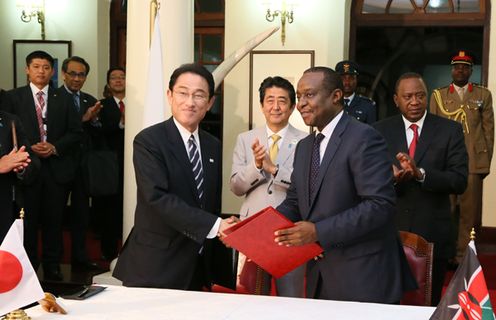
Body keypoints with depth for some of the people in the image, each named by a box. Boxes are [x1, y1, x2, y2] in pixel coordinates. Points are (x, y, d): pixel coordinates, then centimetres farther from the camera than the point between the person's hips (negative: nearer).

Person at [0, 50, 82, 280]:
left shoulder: (63, 100, 10)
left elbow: (75, 133, 8)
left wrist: (55, 147, -7)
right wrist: (29, 148, -12)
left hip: (57, 168, 2)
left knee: (53, 220, 5)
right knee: (27, 220, 3)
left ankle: (52, 267, 17)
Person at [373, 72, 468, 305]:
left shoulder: (450, 130, -2)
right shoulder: (380, 131, 2)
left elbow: (460, 181, -10)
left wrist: (420, 173, -26)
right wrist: (391, 178, -24)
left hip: (433, 234, 0)